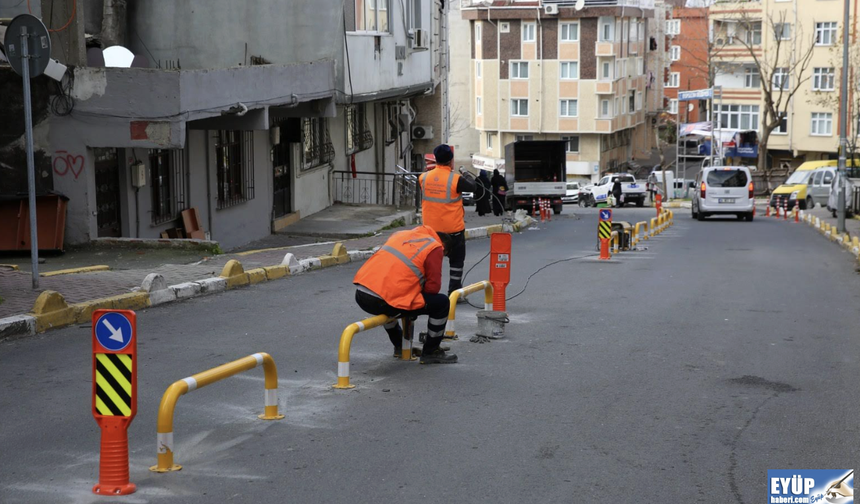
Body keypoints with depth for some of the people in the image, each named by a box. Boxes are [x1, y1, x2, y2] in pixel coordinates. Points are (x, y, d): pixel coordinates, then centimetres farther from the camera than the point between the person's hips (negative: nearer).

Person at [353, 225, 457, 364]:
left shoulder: (402, 234, 23)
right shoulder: (435, 249, 4)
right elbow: (433, 286, 0)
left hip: (360, 295, 7)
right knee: (442, 303, 8)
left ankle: (400, 346, 49)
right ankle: (430, 352, 20)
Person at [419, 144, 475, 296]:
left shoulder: (424, 177, -6)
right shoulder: (456, 179, -18)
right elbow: (472, 186, -3)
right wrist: (465, 173, 15)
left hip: (431, 229, 4)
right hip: (453, 229, -4)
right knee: (456, 261, 10)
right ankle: (454, 293, 12)